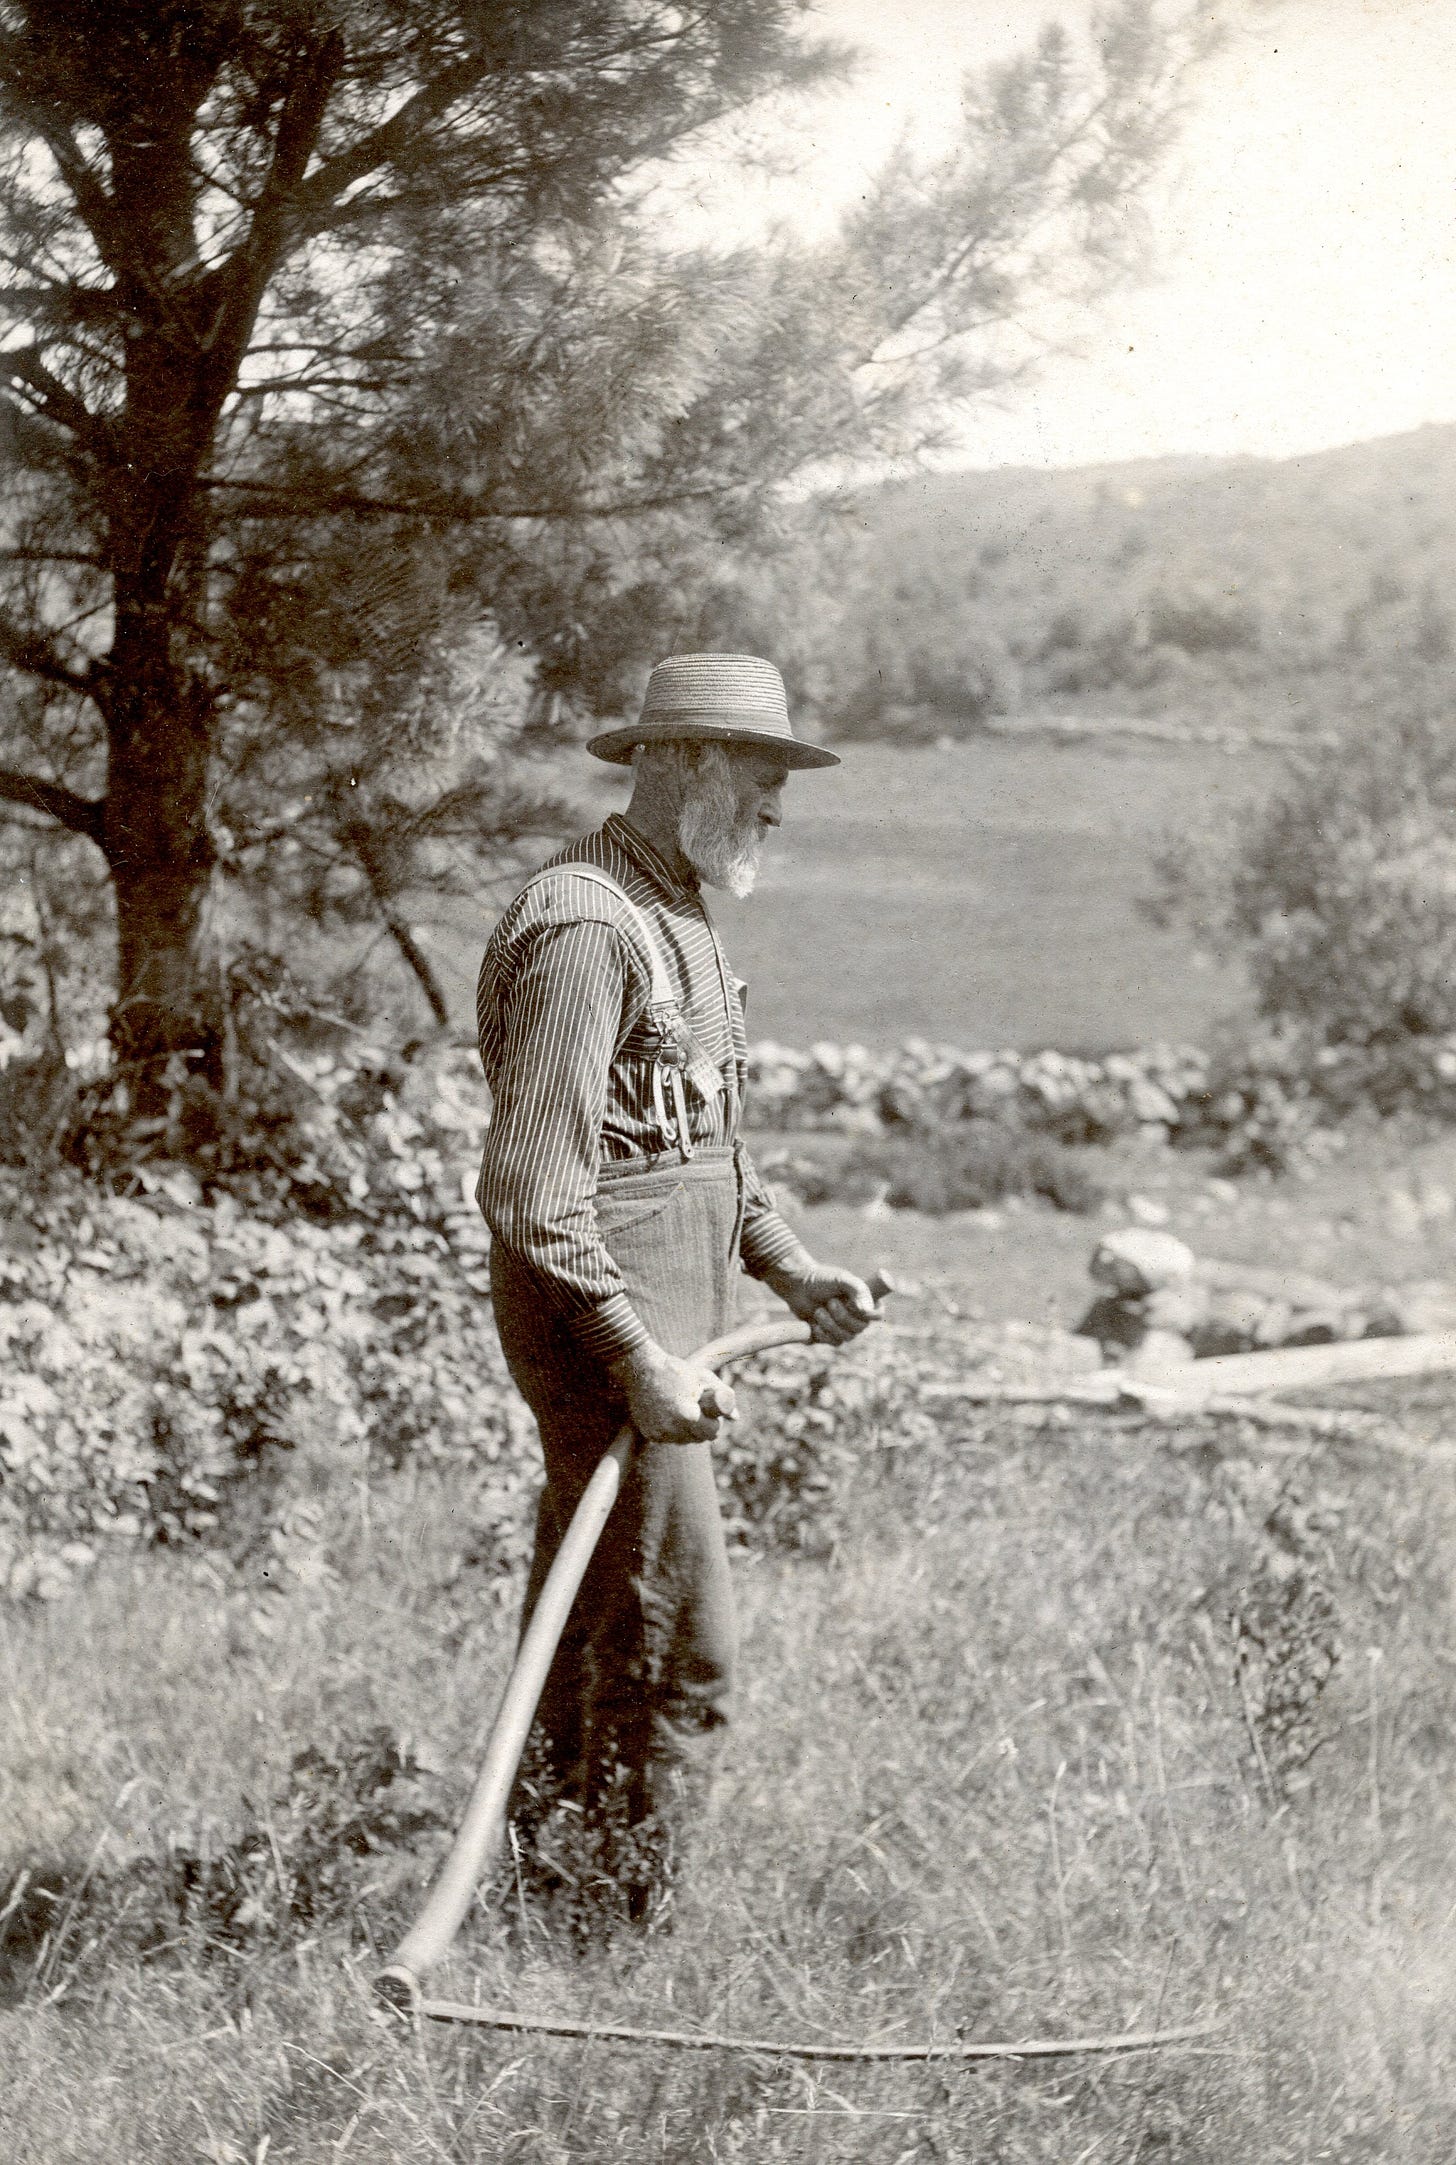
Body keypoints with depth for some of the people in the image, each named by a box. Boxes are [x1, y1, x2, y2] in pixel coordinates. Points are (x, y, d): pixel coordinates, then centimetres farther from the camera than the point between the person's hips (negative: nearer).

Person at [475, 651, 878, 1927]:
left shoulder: (679, 918, 16)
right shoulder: (585, 926, -17)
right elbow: (532, 1185, -22)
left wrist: (788, 1266, 16)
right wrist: (641, 1356, -24)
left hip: (660, 1318, 10)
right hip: (604, 1330, -10)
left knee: (588, 1625, 16)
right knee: (679, 1648, -7)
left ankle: (551, 1889, 26)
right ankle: (623, 1918, 3)